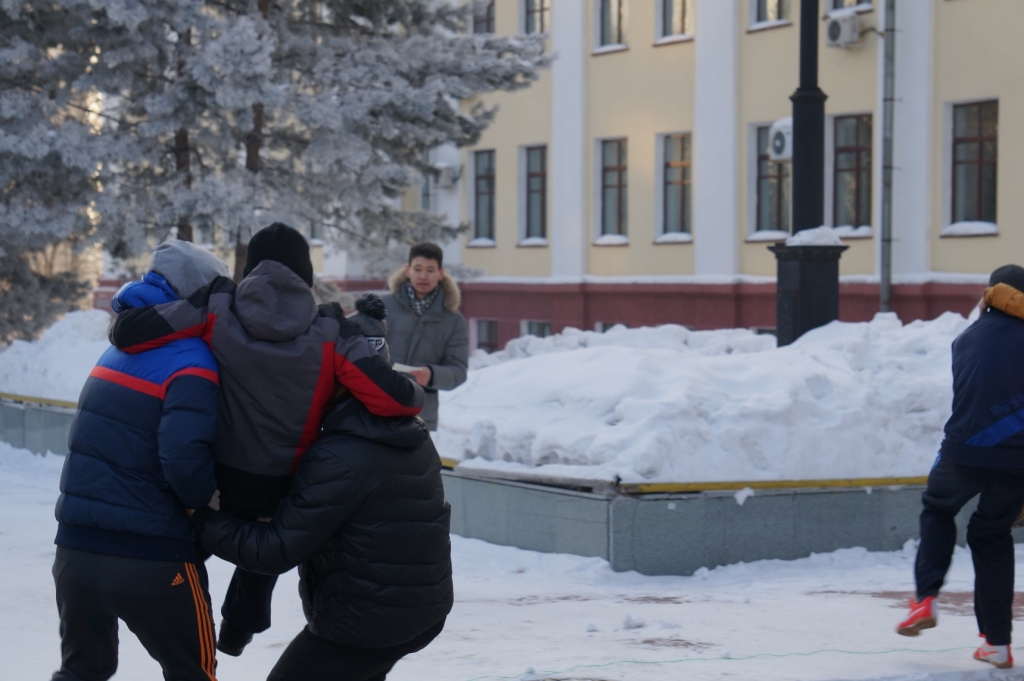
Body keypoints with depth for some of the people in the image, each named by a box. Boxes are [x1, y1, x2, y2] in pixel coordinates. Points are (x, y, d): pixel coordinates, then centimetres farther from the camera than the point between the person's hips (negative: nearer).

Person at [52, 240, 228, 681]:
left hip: (77, 547, 7)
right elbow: (185, 460, -23)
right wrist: (212, 502, -5)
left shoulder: (123, 350, 13)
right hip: (150, 558, -6)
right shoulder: (191, 363, -11)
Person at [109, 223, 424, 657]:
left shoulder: (216, 307, -11)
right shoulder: (330, 333, -14)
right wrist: (415, 393, 2)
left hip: (212, 479, 0)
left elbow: (127, 334, -14)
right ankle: (239, 629, 52)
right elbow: (395, 399, -21)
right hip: (278, 491, 1)